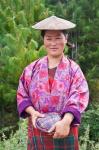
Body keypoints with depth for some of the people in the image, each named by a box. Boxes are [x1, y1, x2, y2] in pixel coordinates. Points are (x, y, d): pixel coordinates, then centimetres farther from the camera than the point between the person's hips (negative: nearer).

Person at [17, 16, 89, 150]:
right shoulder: (32, 69, 5)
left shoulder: (73, 69, -2)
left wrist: (66, 121, -29)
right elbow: (22, 95, 6)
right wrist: (32, 112, -14)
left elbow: (79, 97, -14)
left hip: (65, 130, -2)